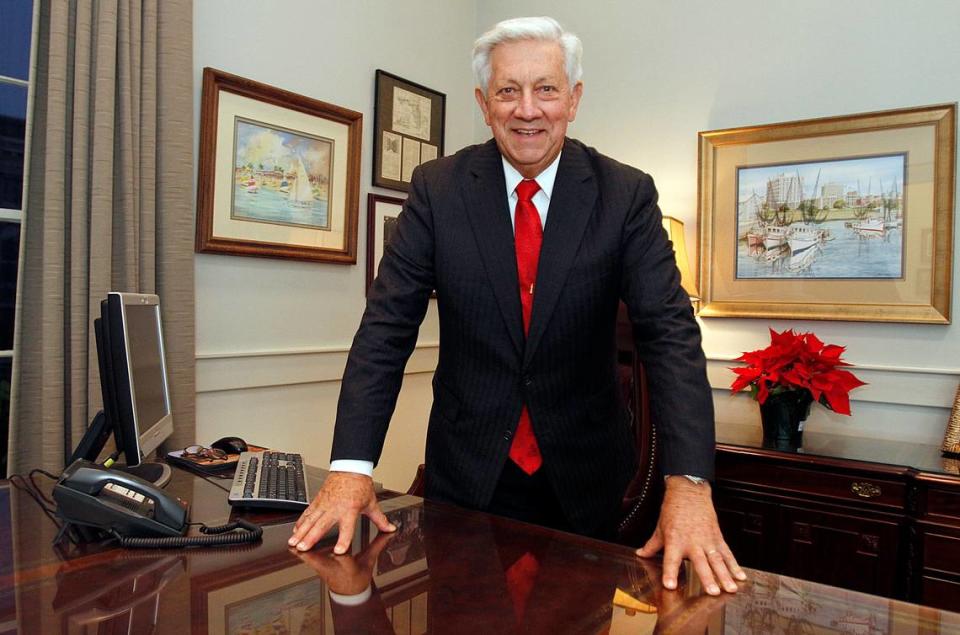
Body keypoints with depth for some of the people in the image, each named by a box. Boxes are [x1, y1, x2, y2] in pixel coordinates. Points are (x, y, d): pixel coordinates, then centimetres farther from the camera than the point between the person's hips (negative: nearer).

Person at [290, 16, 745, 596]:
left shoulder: (626, 194, -9)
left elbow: (669, 331, -16)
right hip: (467, 470, 0)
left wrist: (689, 484, -28)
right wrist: (351, 467, -21)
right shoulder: (437, 189, -8)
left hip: (584, 476, 1)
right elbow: (387, 326, -11)